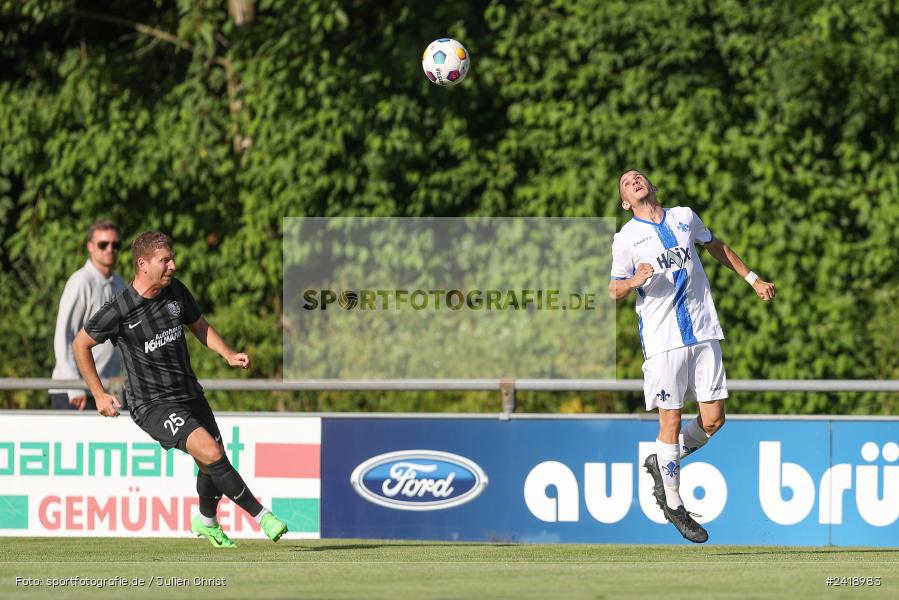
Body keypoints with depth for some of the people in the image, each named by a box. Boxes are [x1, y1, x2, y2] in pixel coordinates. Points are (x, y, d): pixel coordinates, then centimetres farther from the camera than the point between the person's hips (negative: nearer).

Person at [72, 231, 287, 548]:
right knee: (210, 452, -23)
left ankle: (206, 522, 44)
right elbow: (81, 344, -2)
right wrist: (99, 395, -1)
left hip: (189, 394, 7)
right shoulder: (119, 310, -16)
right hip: (153, 405, -7)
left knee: (212, 466, 15)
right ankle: (262, 516, -16)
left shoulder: (176, 291, -1)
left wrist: (229, 355, 1)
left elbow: (199, 326, 17)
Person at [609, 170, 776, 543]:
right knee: (671, 421, -4)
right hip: (662, 342, -4)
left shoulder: (684, 217, 11)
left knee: (713, 420, 0)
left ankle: (661, 463, 25)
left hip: (703, 334, 4)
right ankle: (673, 506, 11)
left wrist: (752, 279, 28)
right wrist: (634, 280, -19)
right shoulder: (626, 238, 0)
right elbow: (613, 292, 3)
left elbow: (716, 247, 28)